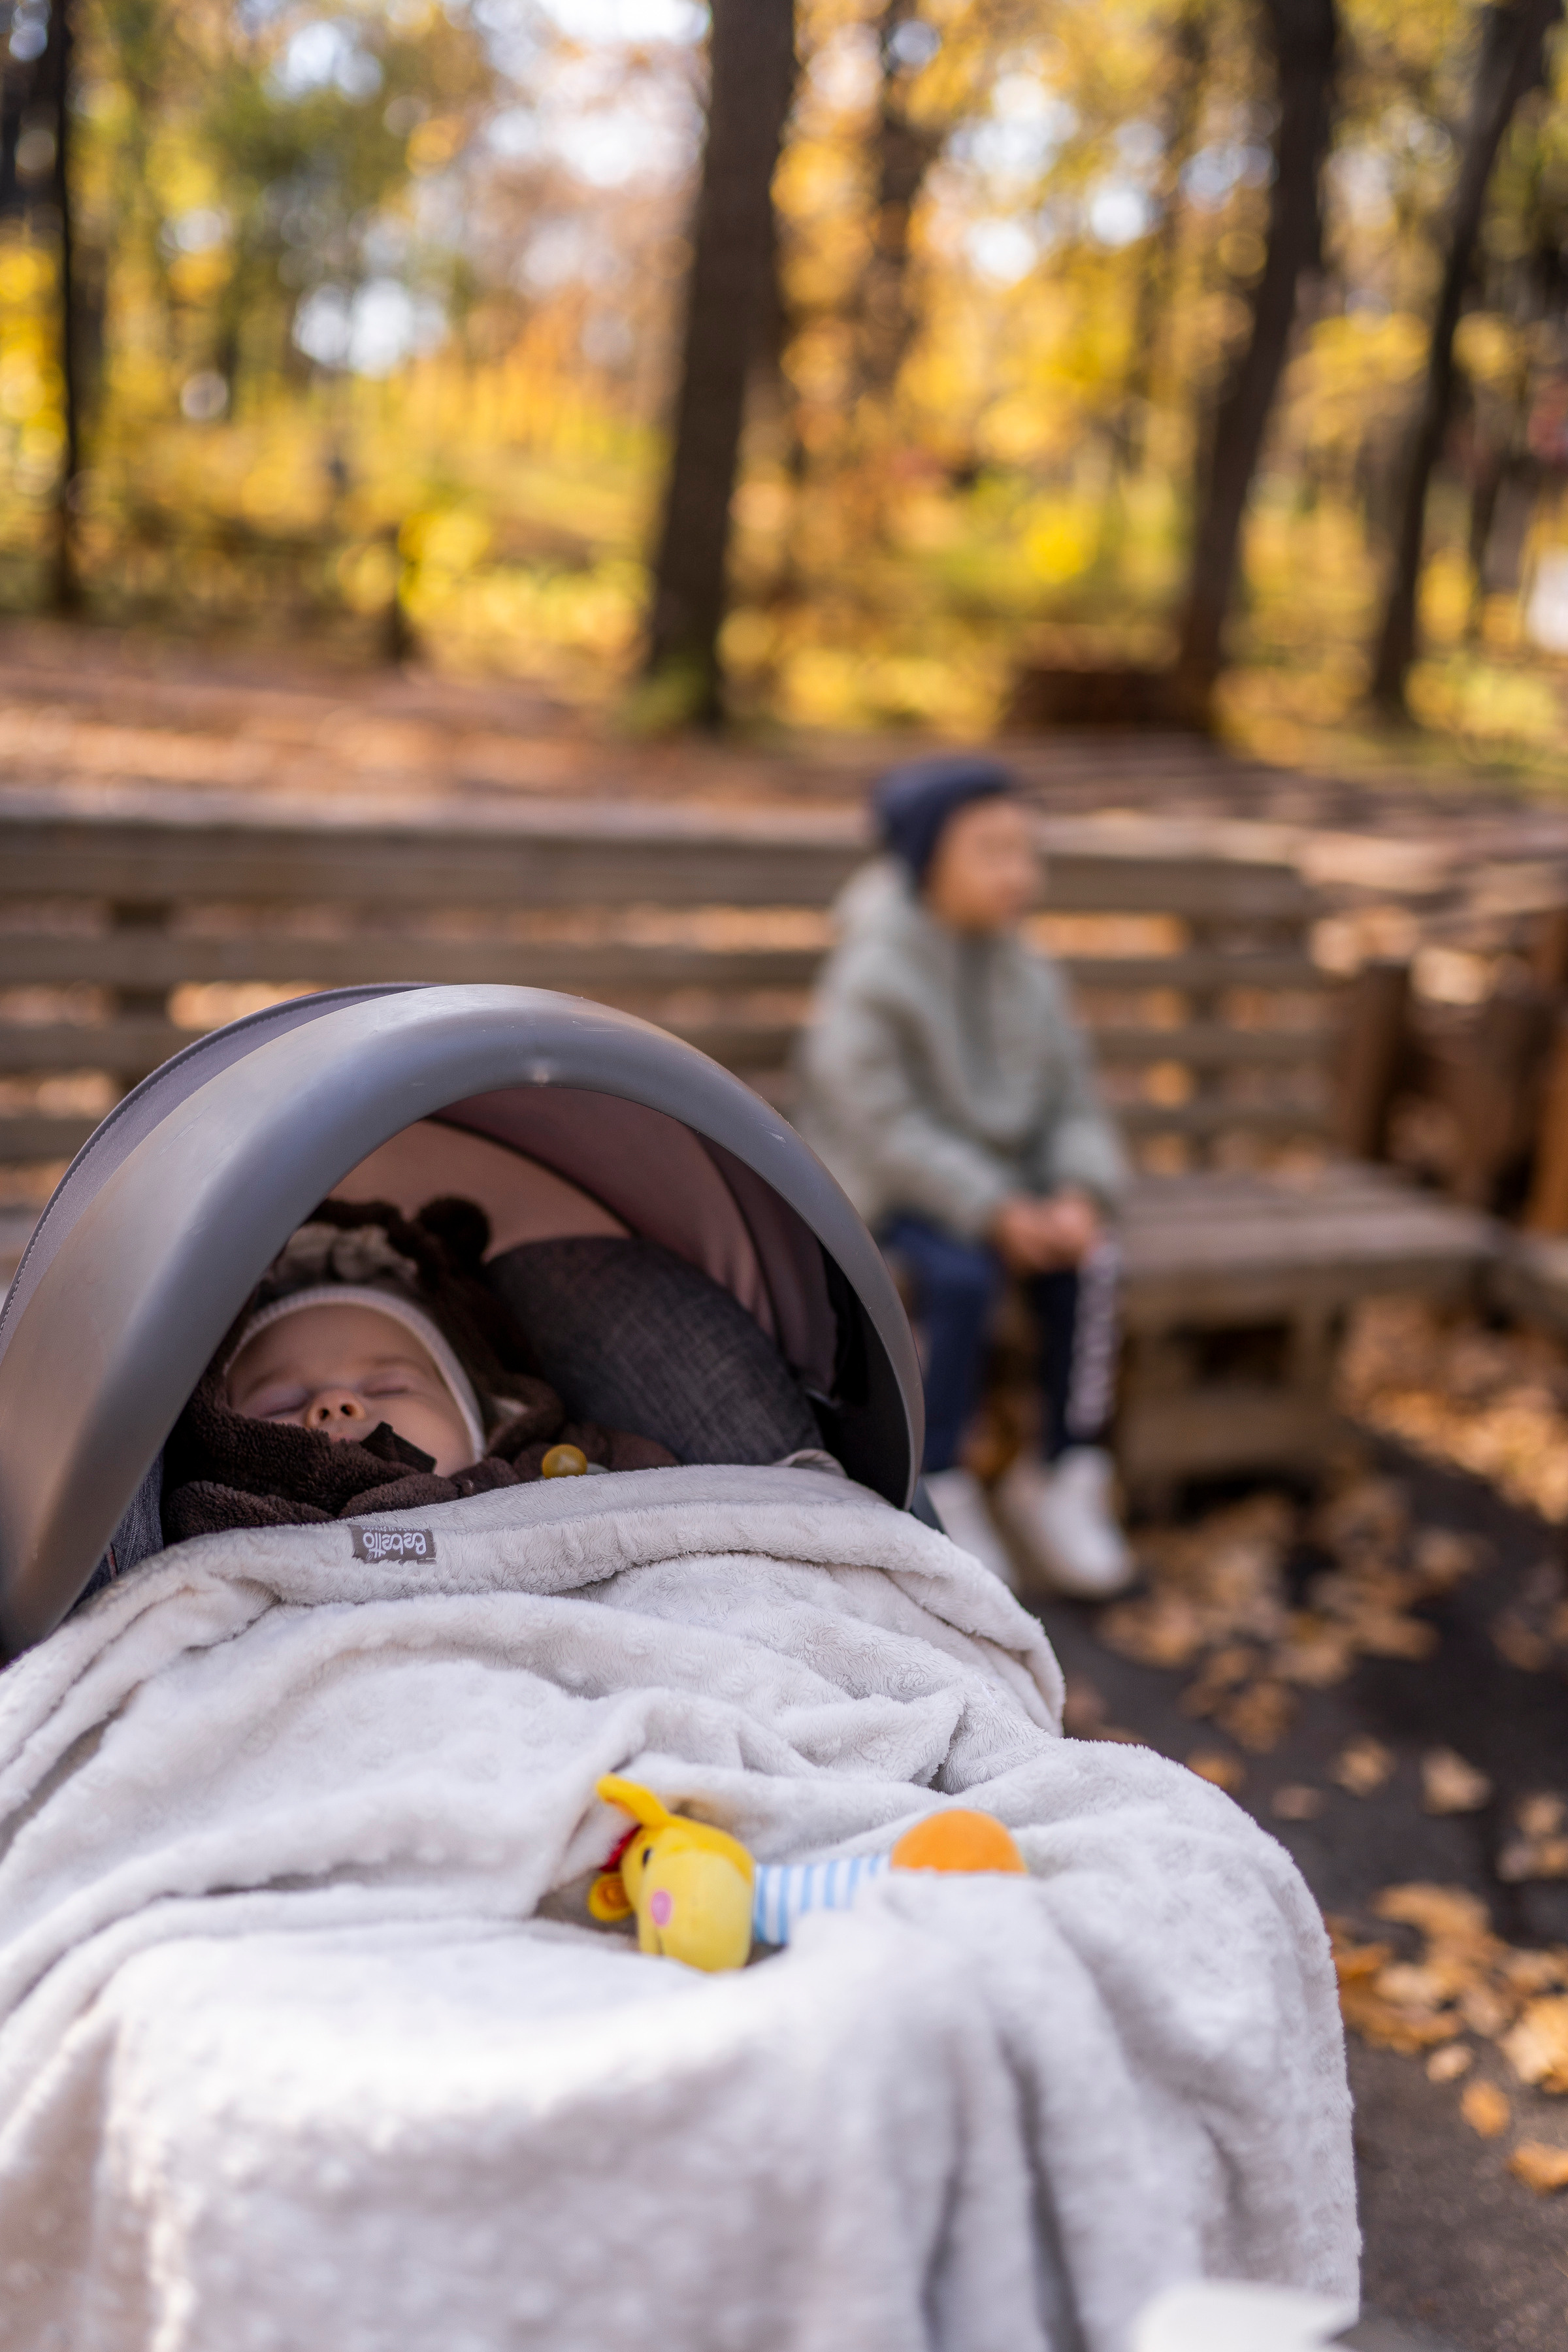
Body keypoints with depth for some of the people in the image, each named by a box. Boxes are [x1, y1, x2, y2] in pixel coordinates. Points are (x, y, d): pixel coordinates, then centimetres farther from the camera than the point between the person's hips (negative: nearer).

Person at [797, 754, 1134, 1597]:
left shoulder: (1027, 975, 5)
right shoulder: (873, 976, -14)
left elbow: (1073, 1102, 4)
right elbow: (885, 1125, -21)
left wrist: (1080, 1194, -16)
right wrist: (994, 1211, -26)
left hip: (1005, 1187, 5)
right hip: (885, 1187, -5)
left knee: (1089, 1261, -20)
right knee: (962, 1275, -32)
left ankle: (1060, 1479, -6)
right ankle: (935, 1490, -14)